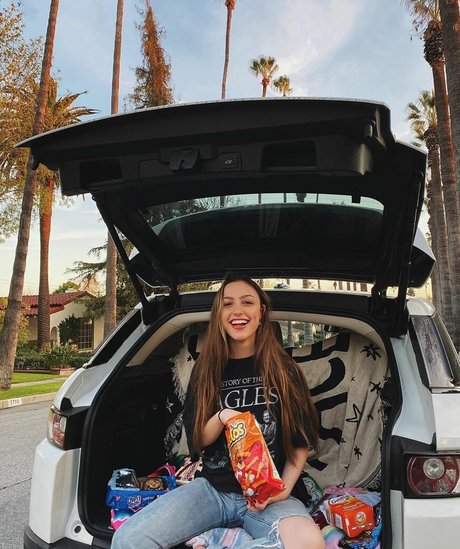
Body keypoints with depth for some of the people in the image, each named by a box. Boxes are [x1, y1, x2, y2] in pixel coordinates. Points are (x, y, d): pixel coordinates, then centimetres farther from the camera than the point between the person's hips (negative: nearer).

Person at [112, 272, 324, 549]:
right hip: (213, 489, 1)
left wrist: (283, 490, -12)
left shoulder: (284, 370, -1)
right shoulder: (206, 370, 5)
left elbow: (301, 442, 3)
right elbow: (196, 442, 5)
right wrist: (222, 417, -16)